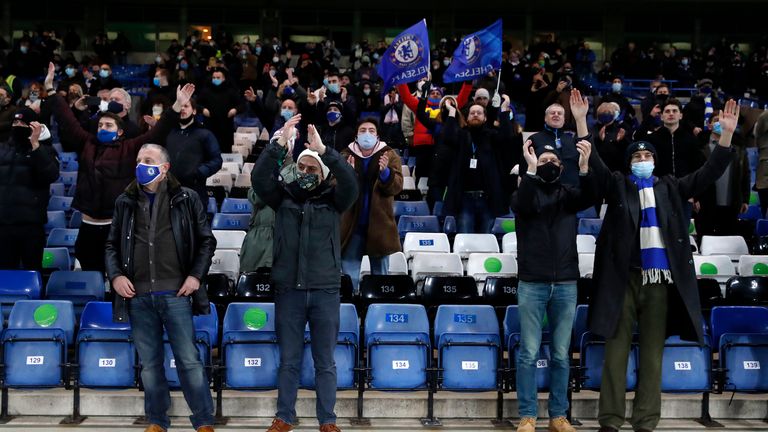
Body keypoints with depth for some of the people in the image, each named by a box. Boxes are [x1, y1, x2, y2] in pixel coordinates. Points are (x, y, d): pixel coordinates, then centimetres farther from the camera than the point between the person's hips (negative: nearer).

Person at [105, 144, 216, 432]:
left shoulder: (186, 199, 4)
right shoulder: (126, 202, 12)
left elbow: (206, 241, 7)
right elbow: (112, 244, 16)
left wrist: (196, 275, -4)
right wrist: (115, 275, 0)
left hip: (175, 293, -3)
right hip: (138, 295, 3)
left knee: (189, 360, -3)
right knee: (149, 363, 8)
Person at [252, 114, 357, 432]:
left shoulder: (332, 199, 4)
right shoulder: (283, 196, 7)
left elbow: (351, 183, -15)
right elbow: (259, 178, -9)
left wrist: (324, 150, -23)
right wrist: (280, 143, -19)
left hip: (325, 291, -1)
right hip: (289, 290, 1)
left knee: (325, 361, 6)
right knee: (289, 360, 8)